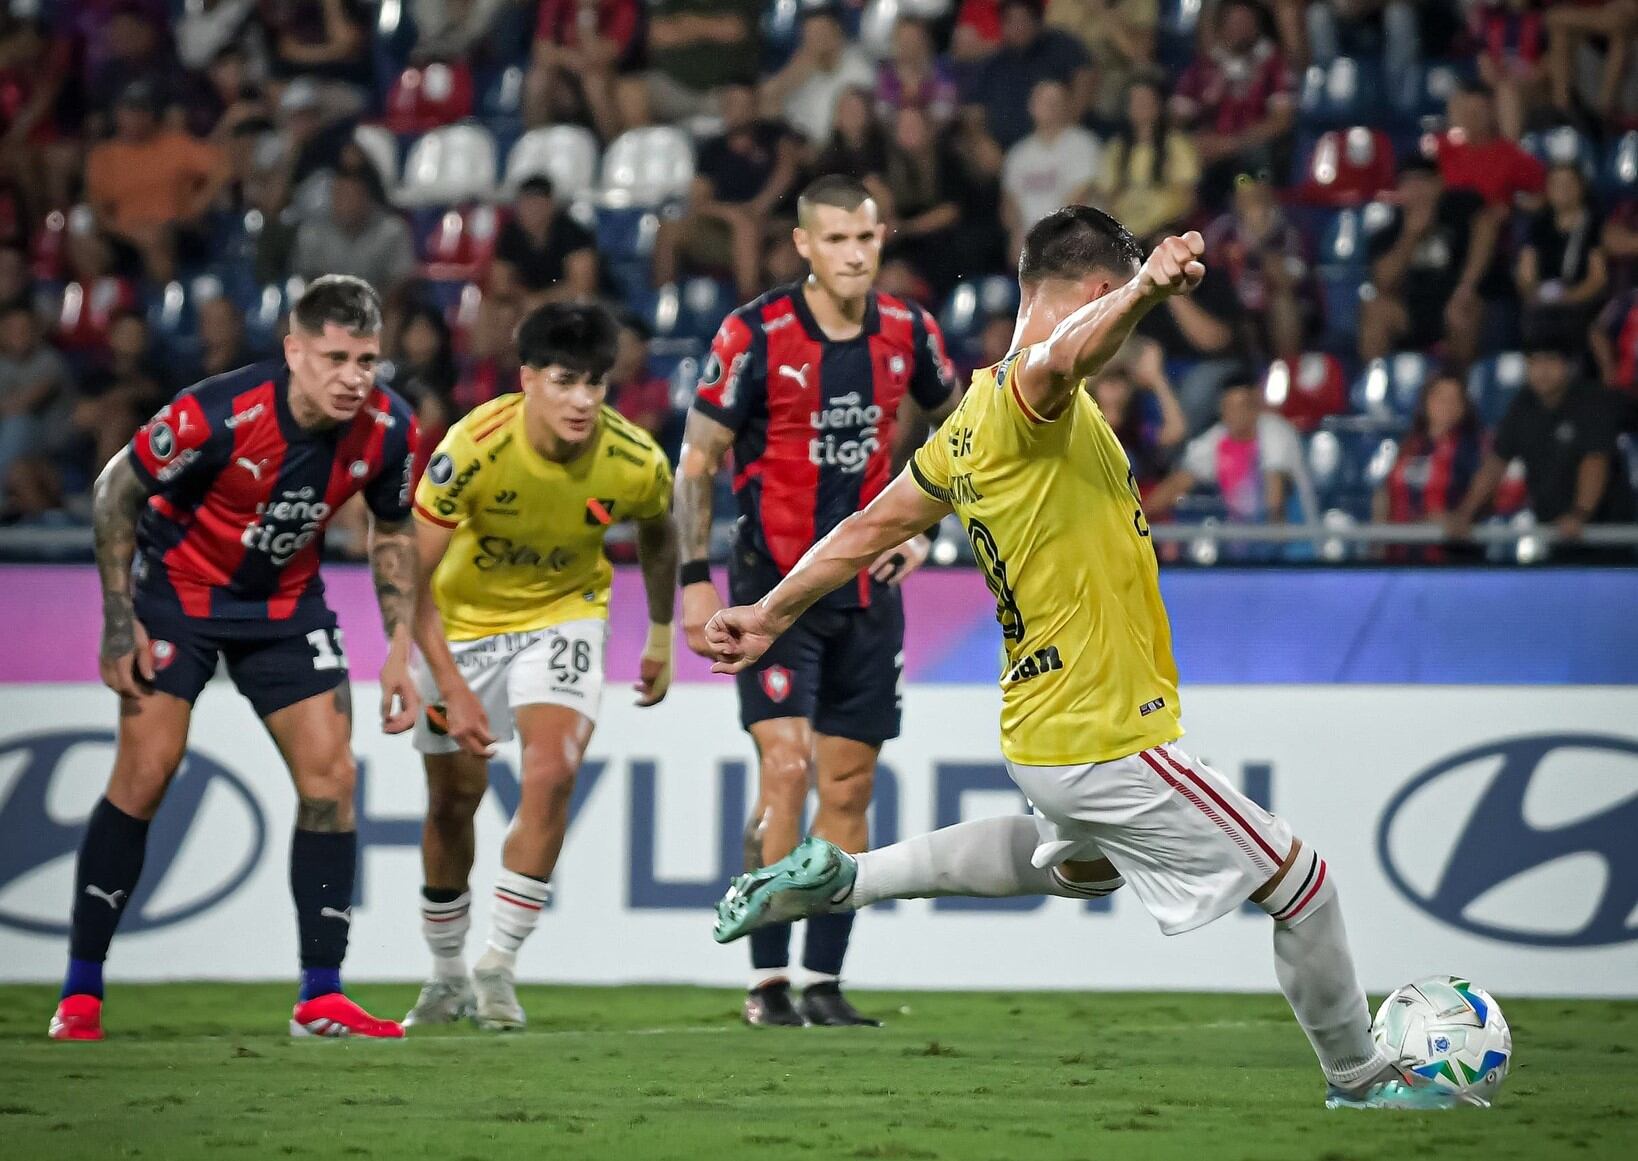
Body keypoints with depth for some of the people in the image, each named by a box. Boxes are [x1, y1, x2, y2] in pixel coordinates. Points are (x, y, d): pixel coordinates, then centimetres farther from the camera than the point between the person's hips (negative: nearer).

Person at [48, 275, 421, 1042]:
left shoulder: (386, 430, -17)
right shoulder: (217, 416, -31)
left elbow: (392, 534, 4)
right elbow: (116, 489, -15)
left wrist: (400, 650, -1)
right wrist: (119, 620, -14)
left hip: (287, 602, 4)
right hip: (178, 586, -4)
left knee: (330, 774, -7)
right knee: (144, 772, -12)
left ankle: (321, 997, -1)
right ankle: (81, 992, -2)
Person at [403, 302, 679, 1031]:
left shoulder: (637, 464, -22)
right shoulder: (472, 450, -30)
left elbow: (658, 538, 4)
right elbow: (414, 576, -23)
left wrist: (661, 637, 13)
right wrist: (451, 687, -27)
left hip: (563, 611, 1)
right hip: (461, 620, -1)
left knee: (551, 776, -21)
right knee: (452, 802, 6)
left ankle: (498, 968, -10)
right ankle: (447, 977, 27)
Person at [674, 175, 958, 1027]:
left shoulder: (908, 332, 1)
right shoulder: (755, 336, -11)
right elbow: (696, 461, -4)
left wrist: (922, 528, 8)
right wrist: (696, 579, -9)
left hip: (868, 584, 4)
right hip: (774, 580, -4)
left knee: (848, 787, 5)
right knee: (785, 767, -16)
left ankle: (824, 983, 12)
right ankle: (767, 979, -10)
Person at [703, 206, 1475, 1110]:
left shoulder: (972, 420, 6)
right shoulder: (1024, 396, -19)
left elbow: (871, 527, 17)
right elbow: (1061, 355, -45)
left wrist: (770, 617, 30)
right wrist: (1142, 291, -66)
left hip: (1037, 731, 9)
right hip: (1106, 738, -9)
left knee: (1081, 864, 39)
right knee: (1300, 883, 6)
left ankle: (843, 878, 31)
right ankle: (1361, 1079, 23)